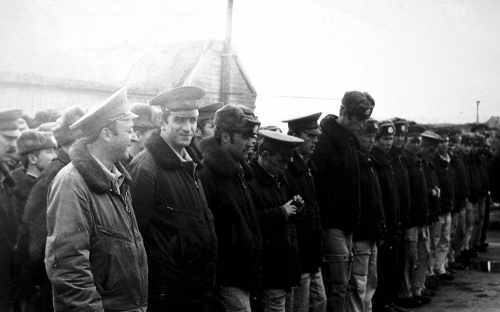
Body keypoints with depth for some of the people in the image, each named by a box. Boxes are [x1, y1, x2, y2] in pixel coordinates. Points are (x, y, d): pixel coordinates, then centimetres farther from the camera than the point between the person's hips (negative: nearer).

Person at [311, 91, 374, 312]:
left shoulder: (350, 141, 14)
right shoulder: (323, 141, -15)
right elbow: (314, 184, -21)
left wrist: (353, 218, 17)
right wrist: (319, 225, -22)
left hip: (346, 223, 9)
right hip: (331, 224, -9)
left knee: (341, 286, 13)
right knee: (338, 287, -7)